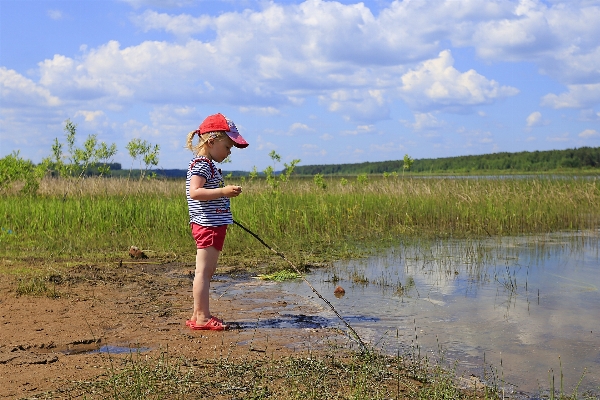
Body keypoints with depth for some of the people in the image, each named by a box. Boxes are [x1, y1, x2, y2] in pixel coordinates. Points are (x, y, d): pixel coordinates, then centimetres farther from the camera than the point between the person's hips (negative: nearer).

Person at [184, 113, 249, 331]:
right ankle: (202, 317, -4)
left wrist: (226, 193, 20)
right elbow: (195, 192, -26)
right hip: (207, 225, -11)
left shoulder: (209, 165, 20)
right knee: (203, 271, -7)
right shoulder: (200, 164, -12)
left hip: (214, 224, 11)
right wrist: (223, 191, -31)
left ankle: (199, 316, 19)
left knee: (207, 272, 13)